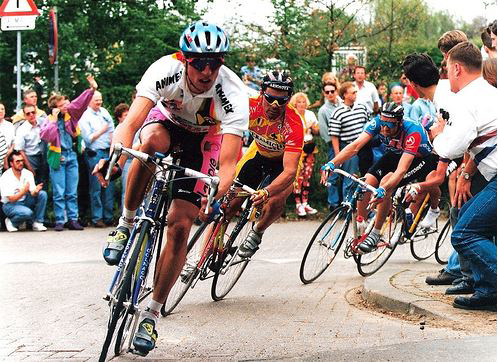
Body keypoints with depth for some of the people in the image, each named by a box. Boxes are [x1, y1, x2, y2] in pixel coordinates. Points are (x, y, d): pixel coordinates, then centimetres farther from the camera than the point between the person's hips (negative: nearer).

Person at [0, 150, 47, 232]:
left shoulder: (28, 174, -3)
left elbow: (32, 193, -10)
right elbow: (12, 199, -21)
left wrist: (35, 191, -35)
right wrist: (24, 191, -37)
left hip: (24, 201, 6)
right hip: (10, 205, -6)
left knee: (42, 194, -18)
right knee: (27, 213, -35)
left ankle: (37, 223, -12)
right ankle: (11, 222, -2)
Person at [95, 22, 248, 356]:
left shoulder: (234, 95, -35)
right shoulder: (166, 71, -34)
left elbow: (228, 163, -40)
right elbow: (131, 122, -42)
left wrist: (216, 193, -60)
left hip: (204, 138, -1)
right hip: (167, 120, 1)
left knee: (180, 226, -13)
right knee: (153, 142, -39)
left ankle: (152, 313, 2)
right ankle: (126, 224, -17)